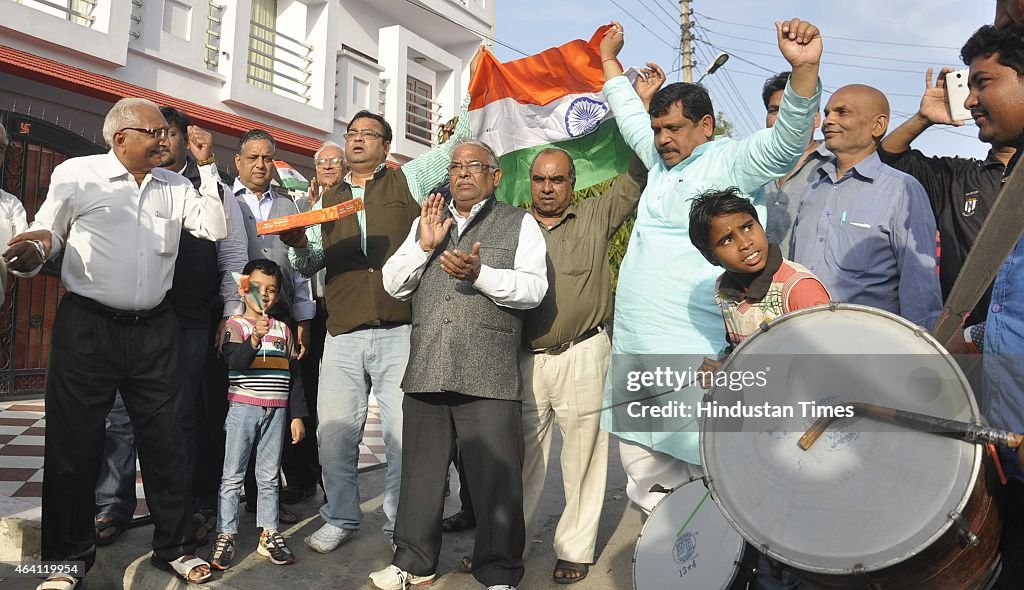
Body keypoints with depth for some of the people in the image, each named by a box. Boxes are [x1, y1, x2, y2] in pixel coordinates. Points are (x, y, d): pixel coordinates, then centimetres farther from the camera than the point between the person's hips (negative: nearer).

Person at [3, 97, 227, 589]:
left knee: (165, 439, 8)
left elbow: (215, 229, 2)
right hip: (87, 326, -2)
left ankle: (174, 546, 22)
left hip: (154, 330, 3)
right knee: (75, 442, 6)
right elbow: (45, 235, 5)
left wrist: (207, 165, -1)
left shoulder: (174, 185, 10)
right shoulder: (77, 174, 1)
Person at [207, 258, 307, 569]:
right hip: (243, 407, -4)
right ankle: (225, 536, 9)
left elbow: (294, 375, 13)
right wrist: (254, 340, -36)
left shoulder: (283, 329, 11)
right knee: (232, 475, 1)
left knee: (269, 476, 9)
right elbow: (234, 362, -19)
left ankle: (269, 535, 16)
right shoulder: (235, 325, -2)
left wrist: (297, 415, 10)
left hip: (276, 411, 4)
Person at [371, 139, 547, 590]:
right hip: (426, 369, 4)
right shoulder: (427, 222, 20)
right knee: (421, 471, 13)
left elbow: (534, 288, -5)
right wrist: (424, 246, -1)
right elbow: (393, 285, 14)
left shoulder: (519, 223, 7)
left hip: (488, 373, -4)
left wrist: (479, 274, -18)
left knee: (496, 477, -2)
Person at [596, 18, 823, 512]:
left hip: (694, 359, -8)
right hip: (634, 353, 8)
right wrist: (609, 59, 42)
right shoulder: (661, 161, 19)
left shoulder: (733, 162, -2)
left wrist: (804, 68, -33)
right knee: (647, 487, 15)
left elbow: (788, 138, -18)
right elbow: (630, 116, 34)